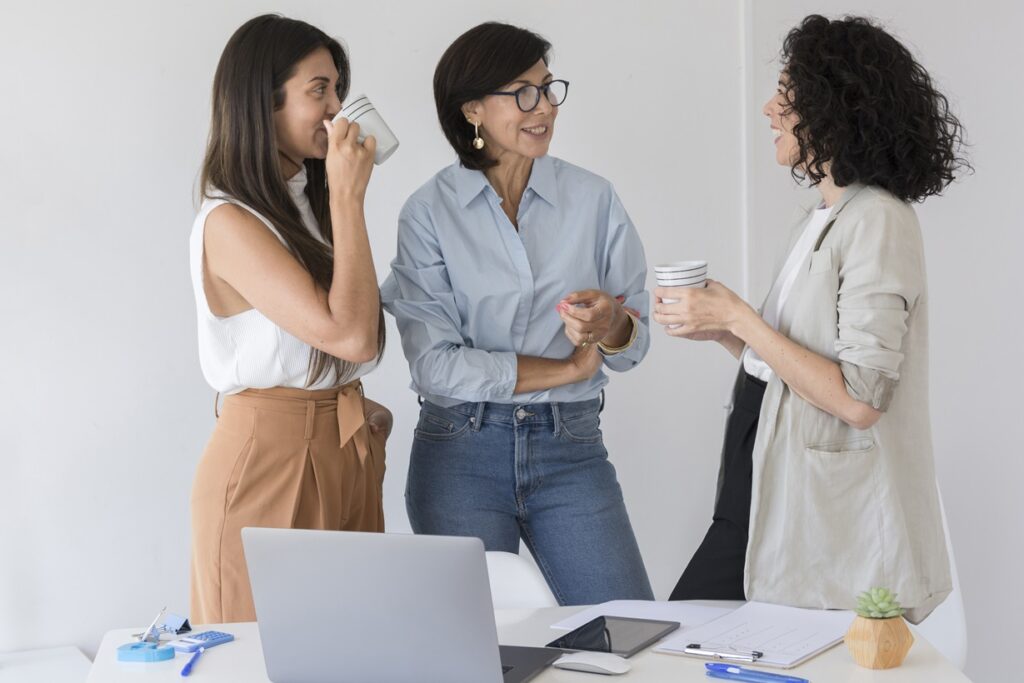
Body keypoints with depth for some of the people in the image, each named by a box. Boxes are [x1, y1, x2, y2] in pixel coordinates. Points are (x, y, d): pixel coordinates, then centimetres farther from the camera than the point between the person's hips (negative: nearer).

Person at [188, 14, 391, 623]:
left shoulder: (309, 203, 11)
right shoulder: (230, 223, -16)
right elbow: (351, 336, -23)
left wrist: (352, 405, 4)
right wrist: (348, 197, -19)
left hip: (348, 455, 8)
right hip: (272, 460, -8)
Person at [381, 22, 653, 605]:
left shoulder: (594, 199, 3)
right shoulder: (429, 213, -3)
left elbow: (634, 343, 4)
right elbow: (436, 363, -12)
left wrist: (608, 325, -19)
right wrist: (569, 368, -7)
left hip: (571, 448, 2)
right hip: (461, 452, -2)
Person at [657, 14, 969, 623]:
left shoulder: (877, 221, -14)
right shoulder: (828, 219, 14)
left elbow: (858, 400, -21)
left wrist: (740, 318, -17)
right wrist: (724, 331, 3)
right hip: (766, 503, 9)